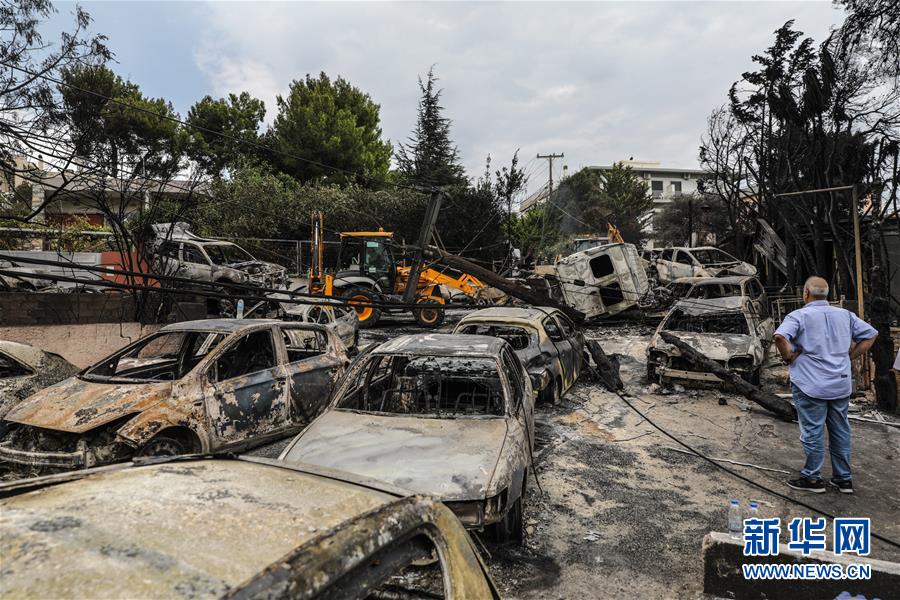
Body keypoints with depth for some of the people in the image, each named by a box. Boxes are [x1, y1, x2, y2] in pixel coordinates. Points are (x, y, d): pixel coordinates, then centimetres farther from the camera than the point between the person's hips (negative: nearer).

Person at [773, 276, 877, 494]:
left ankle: (812, 478, 13)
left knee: (813, 432, 3)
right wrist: (849, 356, 12)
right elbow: (870, 334, 14)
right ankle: (843, 479, 24)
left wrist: (788, 357, -11)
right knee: (841, 431, 15)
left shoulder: (800, 315, -11)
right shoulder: (845, 315, 7)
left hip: (811, 385, -6)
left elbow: (780, 336, -27)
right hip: (841, 384, 6)